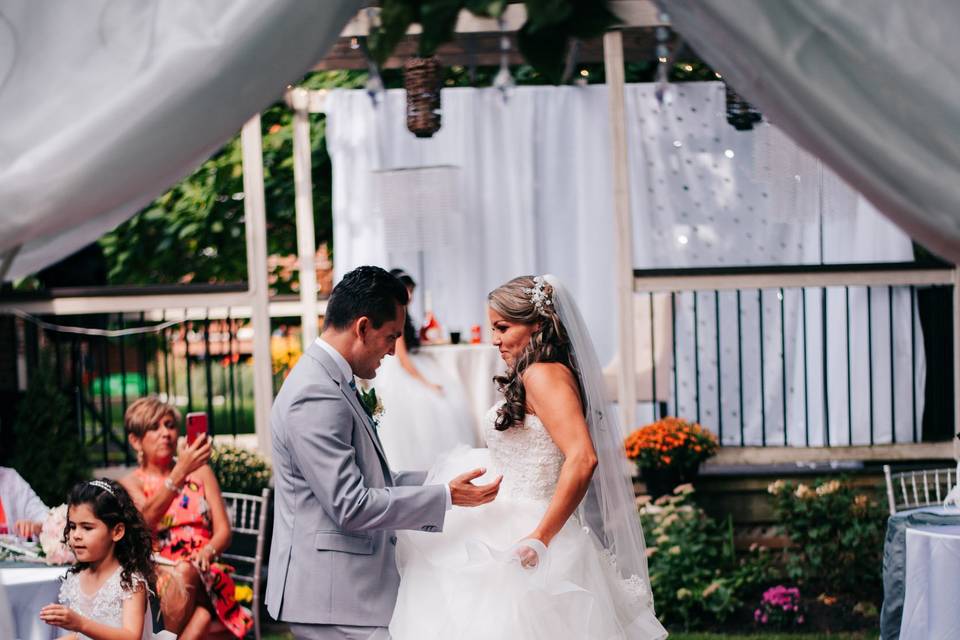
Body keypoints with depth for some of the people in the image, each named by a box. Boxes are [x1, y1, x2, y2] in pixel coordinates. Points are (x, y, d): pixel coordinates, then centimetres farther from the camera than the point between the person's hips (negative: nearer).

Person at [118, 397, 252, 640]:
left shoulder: (200, 472, 17)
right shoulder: (131, 483, 10)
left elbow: (223, 531, 9)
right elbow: (146, 518, -14)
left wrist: (207, 553, -15)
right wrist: (181, 472, -27)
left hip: (202, 576, 1)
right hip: (156, 573, -1)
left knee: (185, 573, -35)